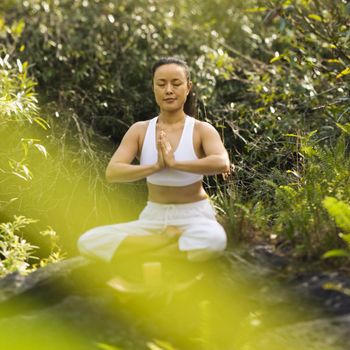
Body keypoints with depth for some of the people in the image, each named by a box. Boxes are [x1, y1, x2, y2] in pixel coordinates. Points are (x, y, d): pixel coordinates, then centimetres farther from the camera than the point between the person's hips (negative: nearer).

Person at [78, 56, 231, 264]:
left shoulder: (201, 130, -5)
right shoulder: (140, 130, 2)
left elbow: (222, 164, -26)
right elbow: (112, 173, -13)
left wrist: (175, 163, -32)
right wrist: (155, 166, -27)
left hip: (193, 217, -3)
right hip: (153, 217, 3)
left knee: (214, 240, -40)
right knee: (89, 242, -19)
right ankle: (172, 241, -14)